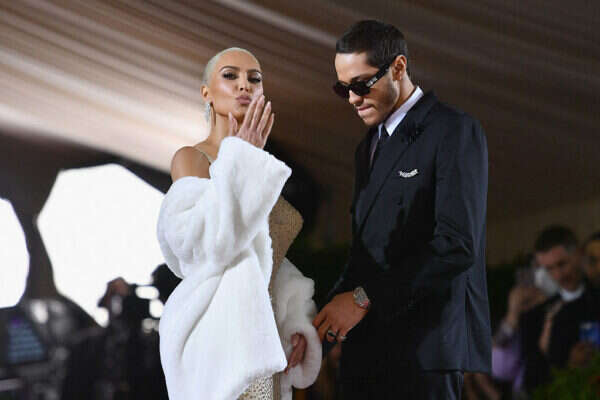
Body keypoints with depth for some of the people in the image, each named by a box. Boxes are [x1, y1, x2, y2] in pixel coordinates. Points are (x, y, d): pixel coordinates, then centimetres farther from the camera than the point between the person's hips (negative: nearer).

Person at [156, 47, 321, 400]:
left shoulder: (262, 171, 16)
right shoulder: (191, 159, -4)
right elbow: (211, 243, -20)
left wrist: (297, 324, 4)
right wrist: (240, 161, -14)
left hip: (265, 333, 7)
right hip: (221, 331, -7)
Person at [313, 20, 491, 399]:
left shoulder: (455, 131, -5)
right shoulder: (370, 145, 22)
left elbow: (457, 244, -16)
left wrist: (364, 298, -15)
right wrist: (335, 305, 2)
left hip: (424, 344, -7)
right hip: (365, 348, 7)